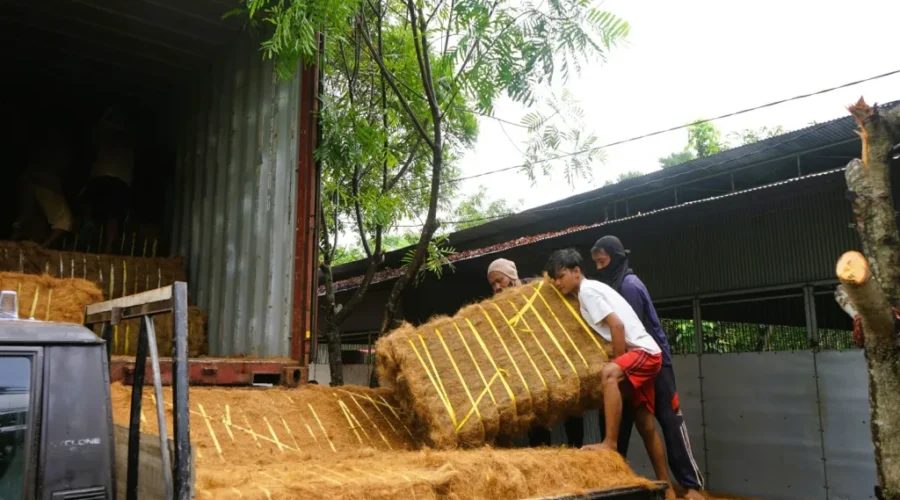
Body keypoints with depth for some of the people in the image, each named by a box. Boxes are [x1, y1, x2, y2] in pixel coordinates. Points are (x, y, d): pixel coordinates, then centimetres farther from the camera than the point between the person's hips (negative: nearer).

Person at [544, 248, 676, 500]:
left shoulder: (587, 289, -12)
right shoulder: (589, 291, 17)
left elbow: (617, 325, -21)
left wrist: (618, 364, -15)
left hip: (643, 351, -10)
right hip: (639, 356, 10)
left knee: (608, 373, -38)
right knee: (645, 423, 12)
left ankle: (610, 443, -37)